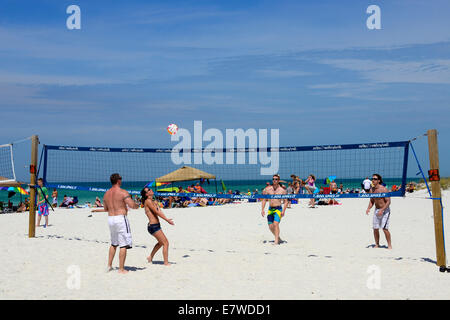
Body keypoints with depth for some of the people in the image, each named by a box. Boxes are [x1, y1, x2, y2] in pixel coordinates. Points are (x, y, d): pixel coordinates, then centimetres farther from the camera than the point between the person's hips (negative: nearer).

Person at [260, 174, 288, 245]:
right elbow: (264, 200, 11)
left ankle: (276, 241, -19)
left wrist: (283, 211, -11)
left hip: (278, 209, -4)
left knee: (276, 224, -21)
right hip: (270, 209, 4)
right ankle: (278, 239, 25)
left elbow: (285, 202, 1)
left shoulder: (282, 190, -1)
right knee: (271, 226, 5)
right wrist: (262, 209, 1)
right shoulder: (268, 189, 7)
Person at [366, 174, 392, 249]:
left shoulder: (383, 189, -15)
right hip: (376, 210, 6)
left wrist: (382, 210, -26)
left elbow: (388, 202, -17)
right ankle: (377, 244, 20)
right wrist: (368, 208, -3)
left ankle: (389, 245, -3)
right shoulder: (372, 190, 4)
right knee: (375, 229, 6)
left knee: (385, 228, -14)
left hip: (385, 210, -6)